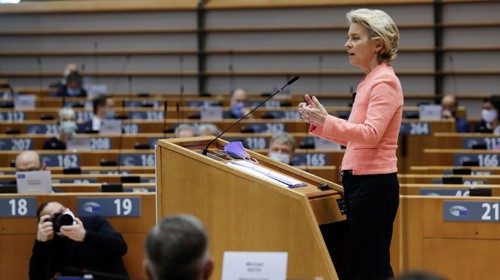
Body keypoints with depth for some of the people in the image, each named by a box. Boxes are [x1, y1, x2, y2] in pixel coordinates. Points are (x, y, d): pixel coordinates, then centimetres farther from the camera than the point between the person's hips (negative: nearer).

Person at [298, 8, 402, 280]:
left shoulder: (384, 82, -11)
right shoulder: (370, 81, 19)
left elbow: (371, 134, -23)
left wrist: (325, 122, -30)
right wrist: (321, 121, 12)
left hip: (372, 183, -10)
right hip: (361, 181, 10)